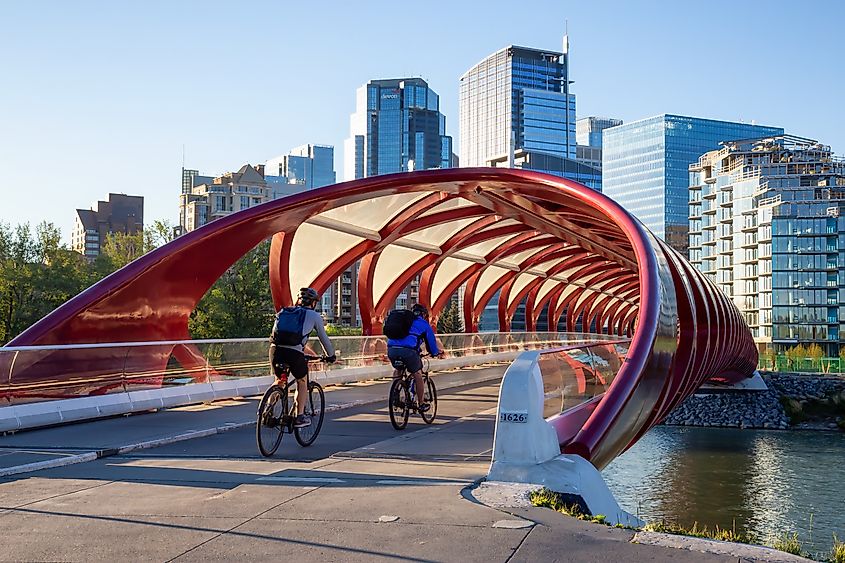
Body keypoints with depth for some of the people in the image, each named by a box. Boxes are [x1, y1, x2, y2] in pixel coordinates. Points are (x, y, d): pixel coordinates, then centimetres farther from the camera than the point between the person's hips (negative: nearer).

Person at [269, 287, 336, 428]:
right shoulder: (314, 316, 16)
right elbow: (324, 338, 23)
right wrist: (331, 356, 37)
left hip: (276, 348, 4)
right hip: (294, 353, -4)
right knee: (302, 382, 20)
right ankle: (299, 417, 16)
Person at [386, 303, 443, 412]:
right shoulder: (423, 324, 18)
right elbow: (431, 340, 23)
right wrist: (436, 352, 42)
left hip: (391, 349, 5)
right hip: (408, 350, -5)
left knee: (398, 369, 32)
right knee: (417, 374, 12)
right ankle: (421, 404, 18)